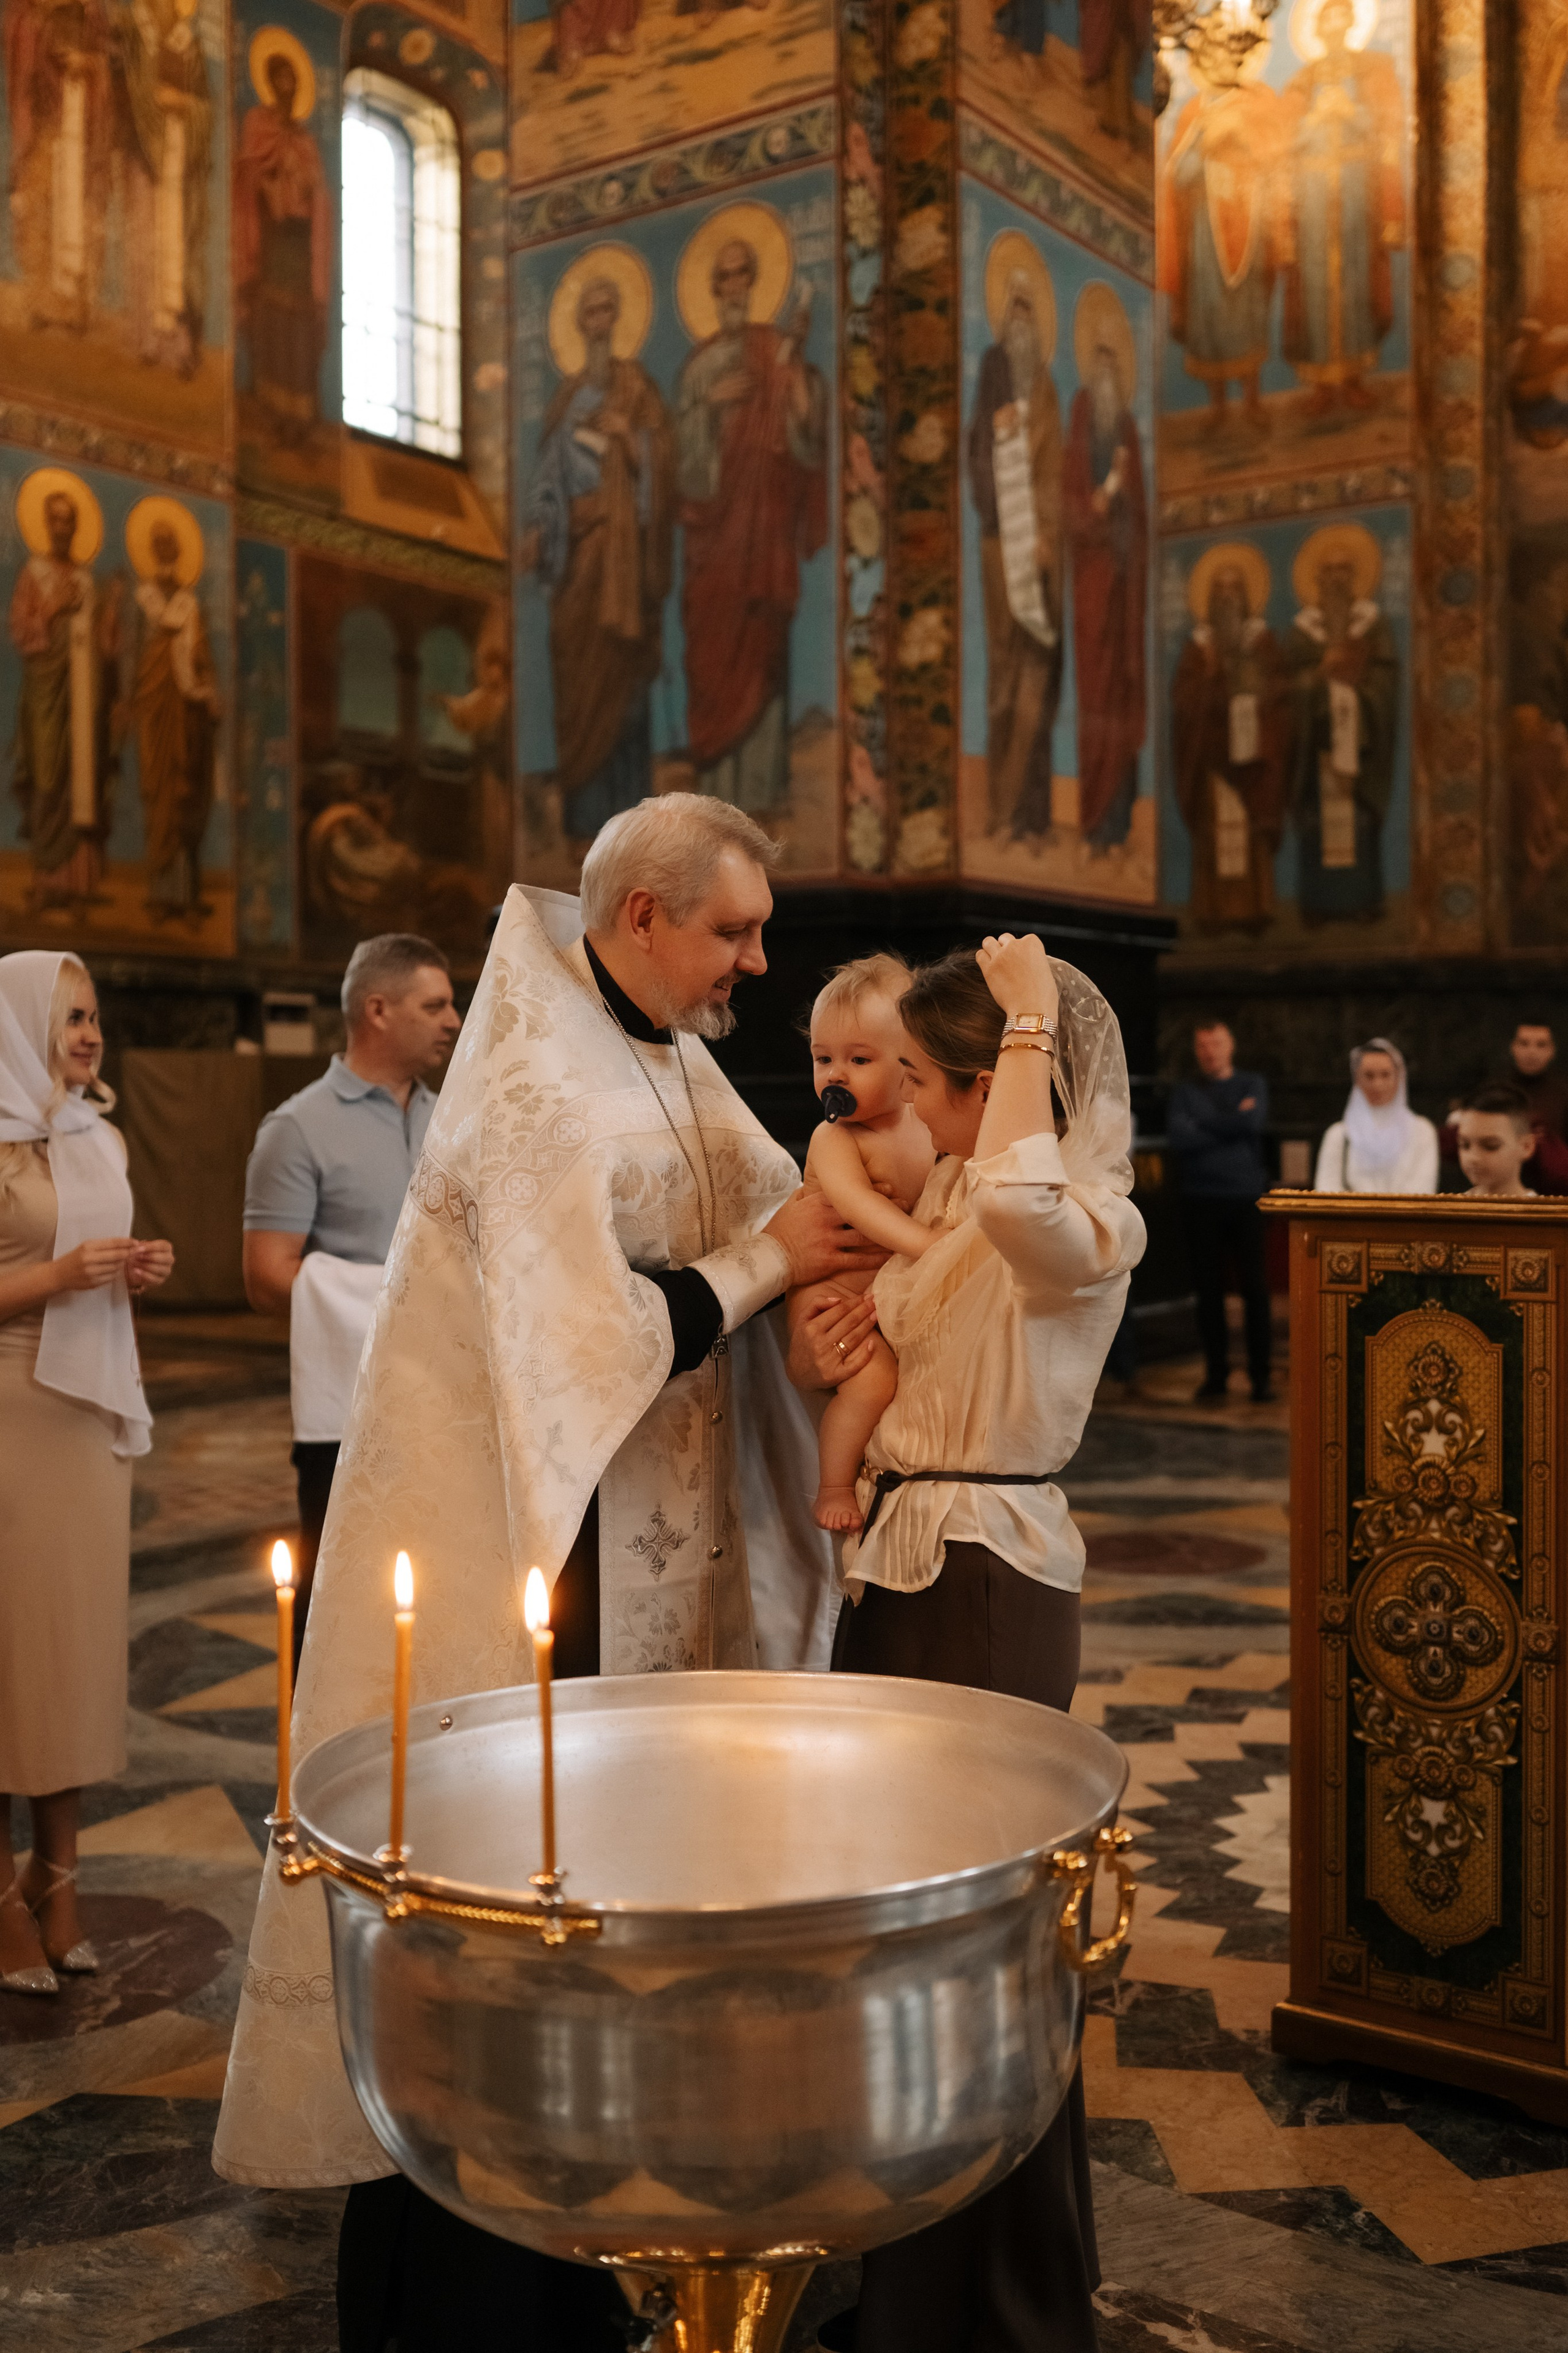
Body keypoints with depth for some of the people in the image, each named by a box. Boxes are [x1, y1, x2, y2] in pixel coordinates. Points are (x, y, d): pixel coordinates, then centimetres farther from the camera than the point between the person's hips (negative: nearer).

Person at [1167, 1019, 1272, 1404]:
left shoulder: (1252, 1084, 9)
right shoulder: (1185, 1091, 9)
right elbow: (1177, 1139, -8)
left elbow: (1254, 1123, -11)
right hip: (1201, 1200, 1)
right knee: (1208, 1290, 3)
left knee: (1254, 1288, -3)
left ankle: (1261, 1375, 5)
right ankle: (1216, 1374, 11)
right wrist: (1233, 1124, -6)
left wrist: (1204, 1125, -5)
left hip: (1246, 1198, -1)